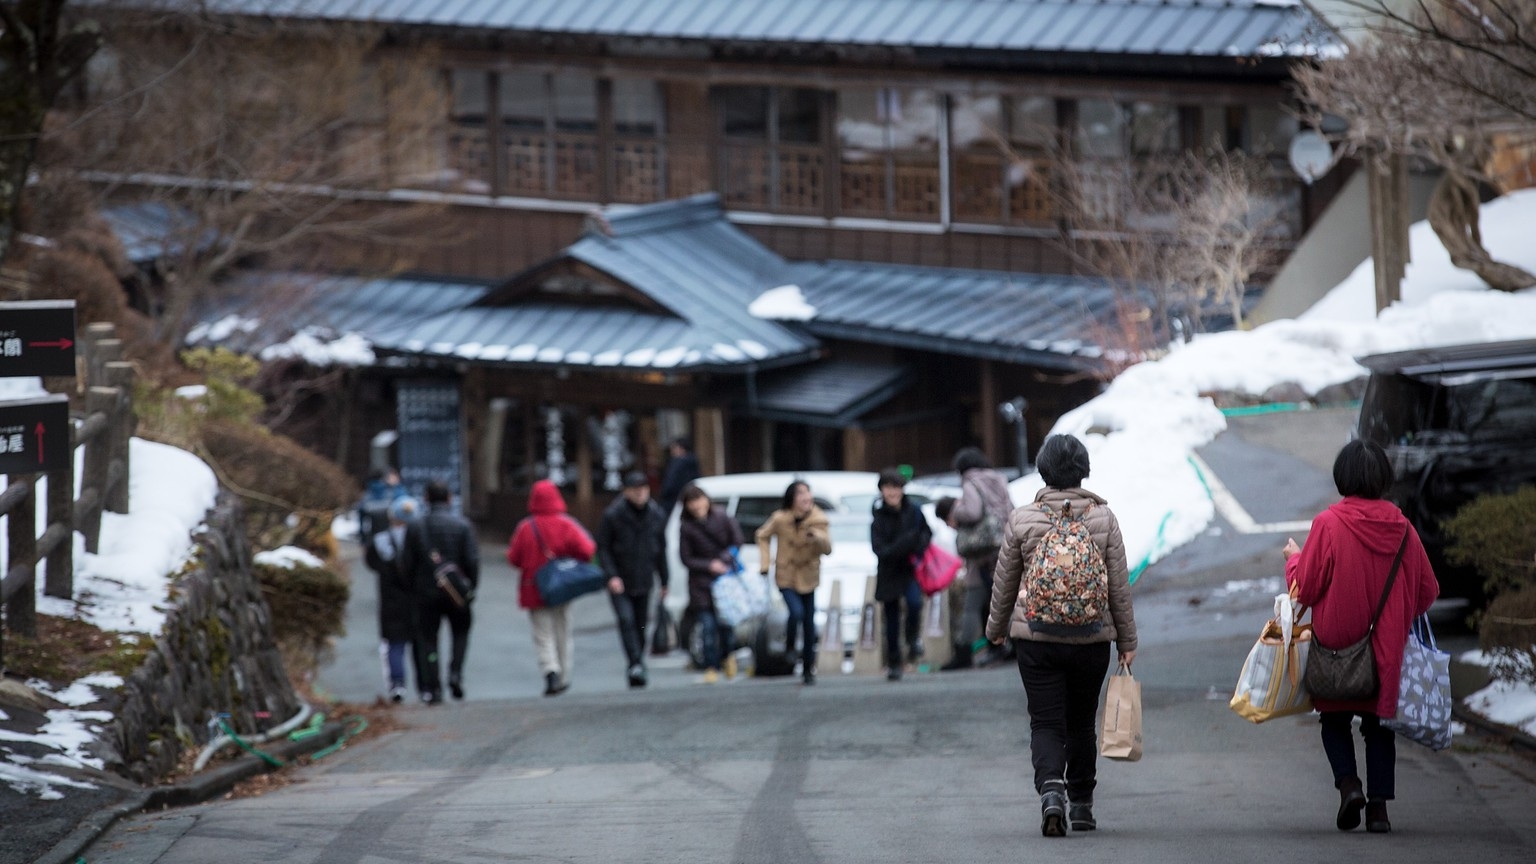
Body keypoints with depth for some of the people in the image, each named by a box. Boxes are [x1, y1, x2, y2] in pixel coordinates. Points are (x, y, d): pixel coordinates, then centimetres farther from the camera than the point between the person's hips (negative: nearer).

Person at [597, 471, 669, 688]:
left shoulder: (656, 516, 4)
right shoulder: (612, 515, -7)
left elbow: (661, 550, 13)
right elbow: (603, 548, -4)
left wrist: (664, 583, 13)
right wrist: (611, 576, -16)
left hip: (644, 581, 4)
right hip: (619, 581, -4)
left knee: (641, 625, 6)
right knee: (626, 620, -19)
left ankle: (637, 670, 18)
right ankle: (636, 665, -25)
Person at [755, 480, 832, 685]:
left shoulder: (819, 520, -9)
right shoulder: (780, 519, -12)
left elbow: (827, 549, -11)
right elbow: (763, 536, 5)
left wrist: (817, 537, -32)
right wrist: (765, 564, -2)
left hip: (808, 578, 2)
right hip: (786, 577, -2)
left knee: (809, 623, 4)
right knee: (796, 612, -23)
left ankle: (808, 669, 16)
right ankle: (788, 648, 5)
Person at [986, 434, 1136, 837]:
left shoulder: (1022, 520, -5)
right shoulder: (1103, 518, -3)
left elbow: (1004, 583, 5)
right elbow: (1119, 587, 1)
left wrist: (996, 630, 20)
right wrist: (1127, 641, 10)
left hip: (1036, 638, -1)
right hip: (1092, 639, 1)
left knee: (1046, 723, 0)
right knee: (1082, 722, 16)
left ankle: (1051, 788, -24)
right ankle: (1081, 804, 22)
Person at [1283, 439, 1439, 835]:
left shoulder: (1329, 524, -13)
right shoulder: (1401, 528, -3)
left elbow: (1305, 589, -10)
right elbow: (1428, 591, 5)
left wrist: (1294, 558, 11)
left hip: (1336, 646, -2)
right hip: (1388, 649, 2)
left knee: (1335, 720, 14)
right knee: (1379, 724, 12)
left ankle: (1348, 782, -9)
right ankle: (1378, 805, 4)